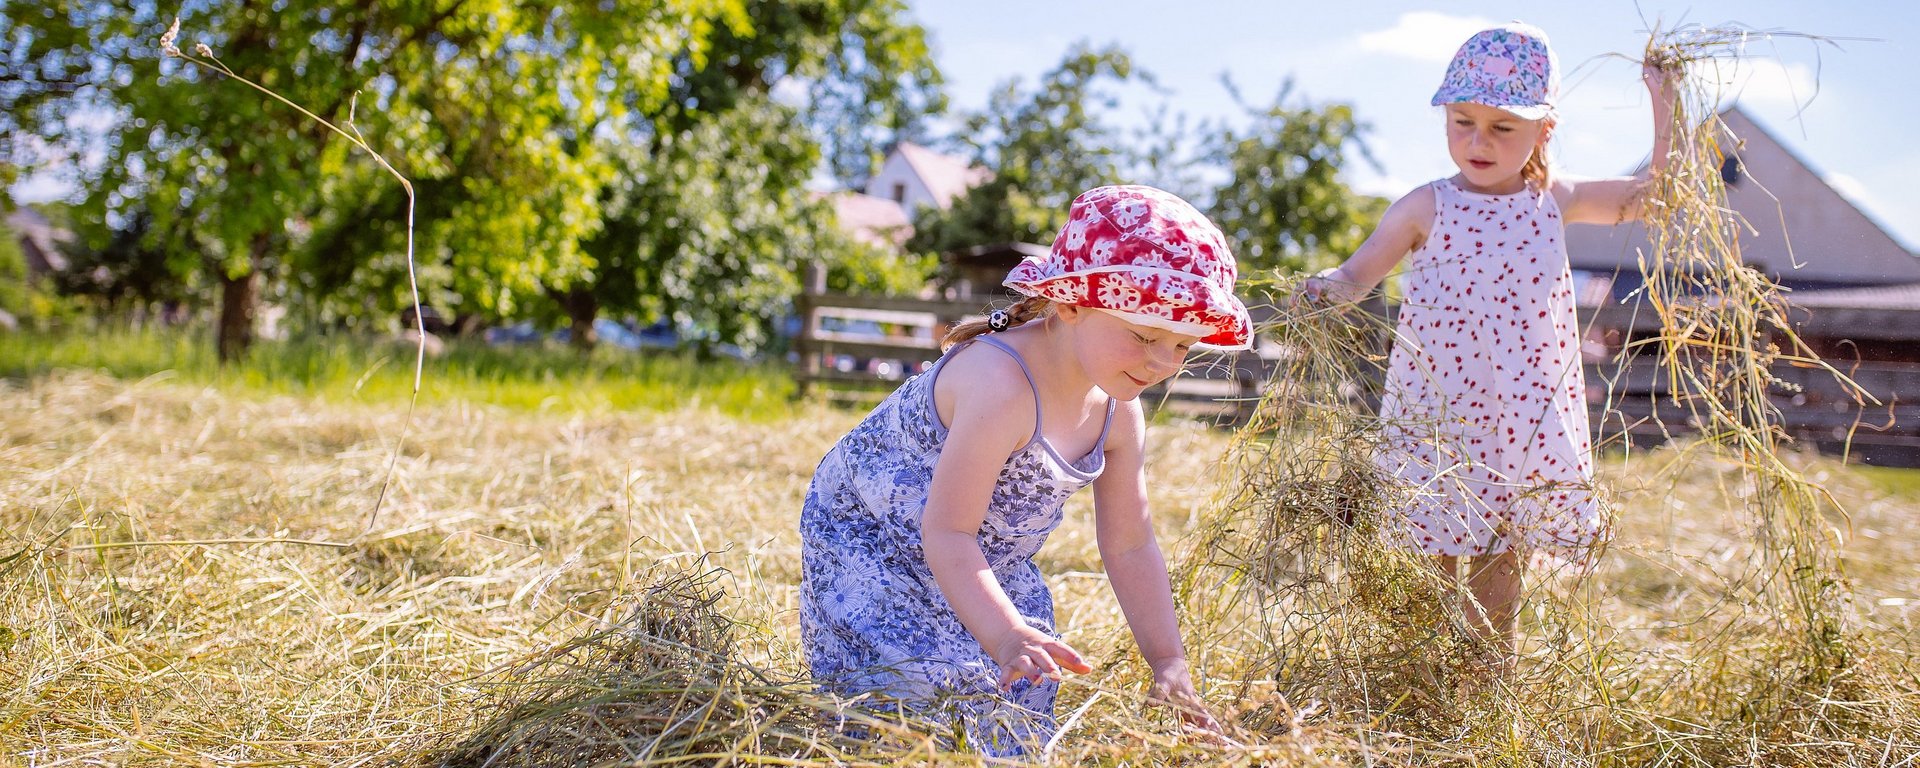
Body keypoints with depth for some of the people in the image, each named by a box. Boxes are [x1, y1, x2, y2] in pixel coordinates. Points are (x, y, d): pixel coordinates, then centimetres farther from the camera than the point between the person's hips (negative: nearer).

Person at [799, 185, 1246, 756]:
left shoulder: (1119, 413, -11)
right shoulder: (1003, 385, -37)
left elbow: (1130, 546, -1)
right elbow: (947, 533, -37)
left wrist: (1169, 663, -5)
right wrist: (1008, 638, -49)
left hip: (986, 566, 8)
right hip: (868, 541, -7)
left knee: (1015, 727, 7)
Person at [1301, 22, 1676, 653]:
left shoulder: (1553, 200, 5)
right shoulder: (1428, 207, -3)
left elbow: (1653, 196, 16)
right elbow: (1357, 273, -3)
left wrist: (1665, 107, 7)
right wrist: (1324, 291, -26)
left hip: (1525, 423, 3)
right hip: (1437, 423, -2)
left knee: (1500, 576, 12)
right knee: (1436, 566, 2)